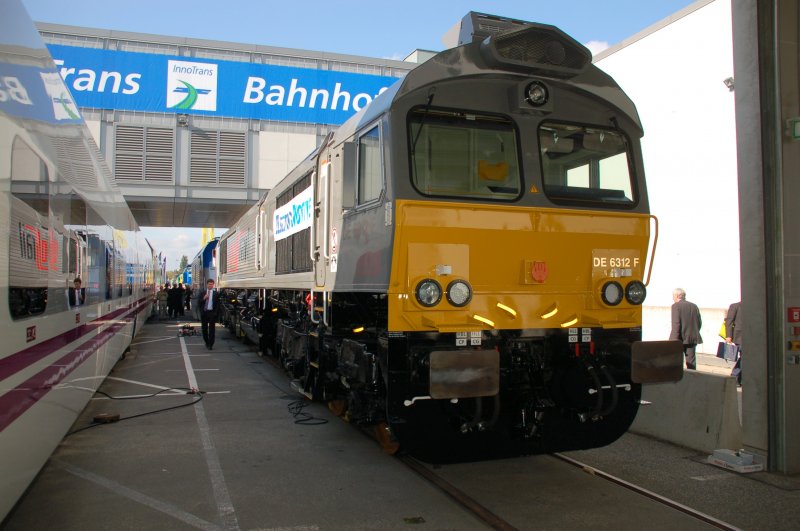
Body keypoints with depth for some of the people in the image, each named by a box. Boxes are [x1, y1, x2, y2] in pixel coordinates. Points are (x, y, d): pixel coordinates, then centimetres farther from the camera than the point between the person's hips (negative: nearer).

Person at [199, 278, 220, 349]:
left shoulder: (216, 294, 3)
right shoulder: (202, 293, 8)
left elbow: (218, 304, 1)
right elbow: (198, 302, 2)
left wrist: (216, 312, -8)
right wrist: (204, 298, -14)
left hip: (212, 313, -2)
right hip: (204, 312, 2)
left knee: (212, 329, -4)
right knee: (204, 328, 10)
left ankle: (211, 345, -2)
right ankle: (207, 342, 26)